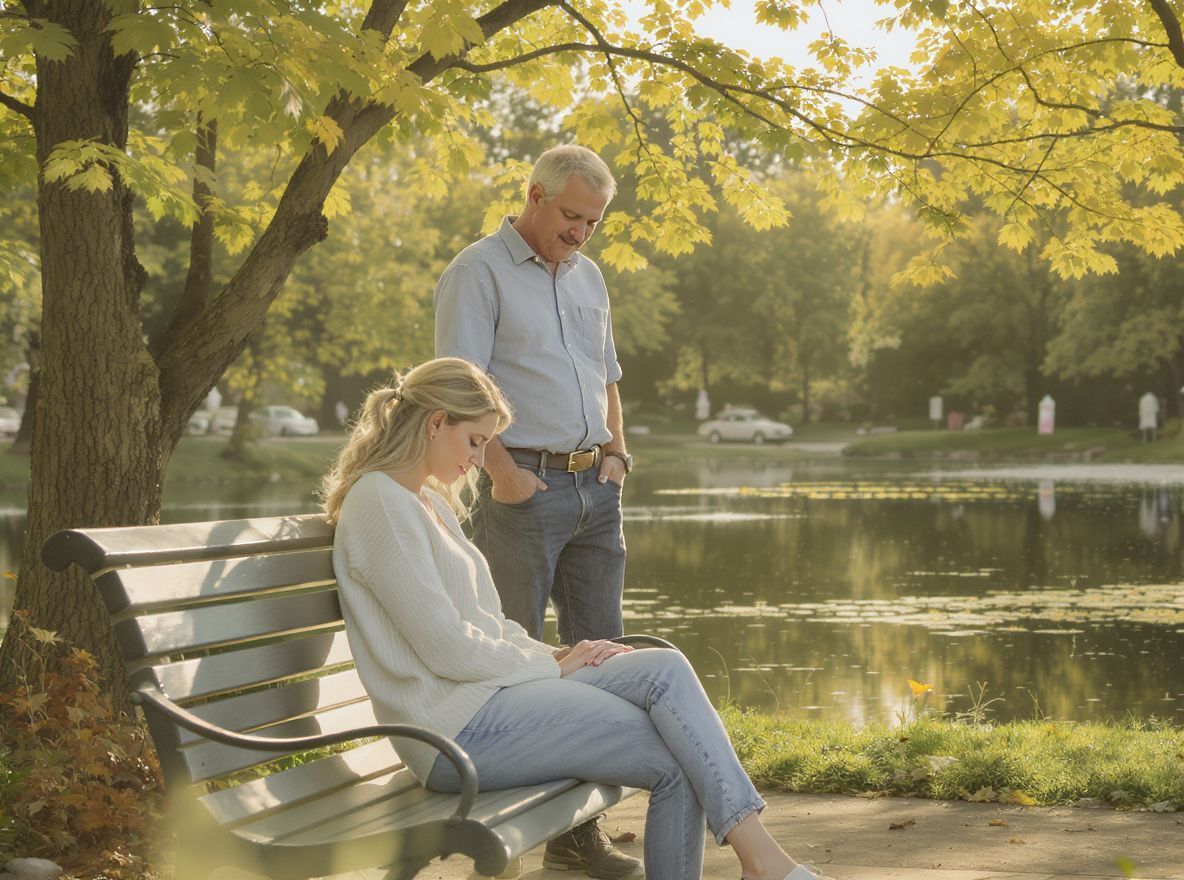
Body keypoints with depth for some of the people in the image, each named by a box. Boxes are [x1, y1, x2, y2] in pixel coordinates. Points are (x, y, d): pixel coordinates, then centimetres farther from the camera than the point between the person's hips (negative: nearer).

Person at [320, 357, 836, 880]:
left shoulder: (431, 501, 20)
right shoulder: (379, 503, -12)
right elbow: (445, 648, -17)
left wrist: (556, 656, 3)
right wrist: (554, 665, -7)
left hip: (491, 687, 9)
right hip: (457, 725, -9)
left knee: (665, 669, -11)